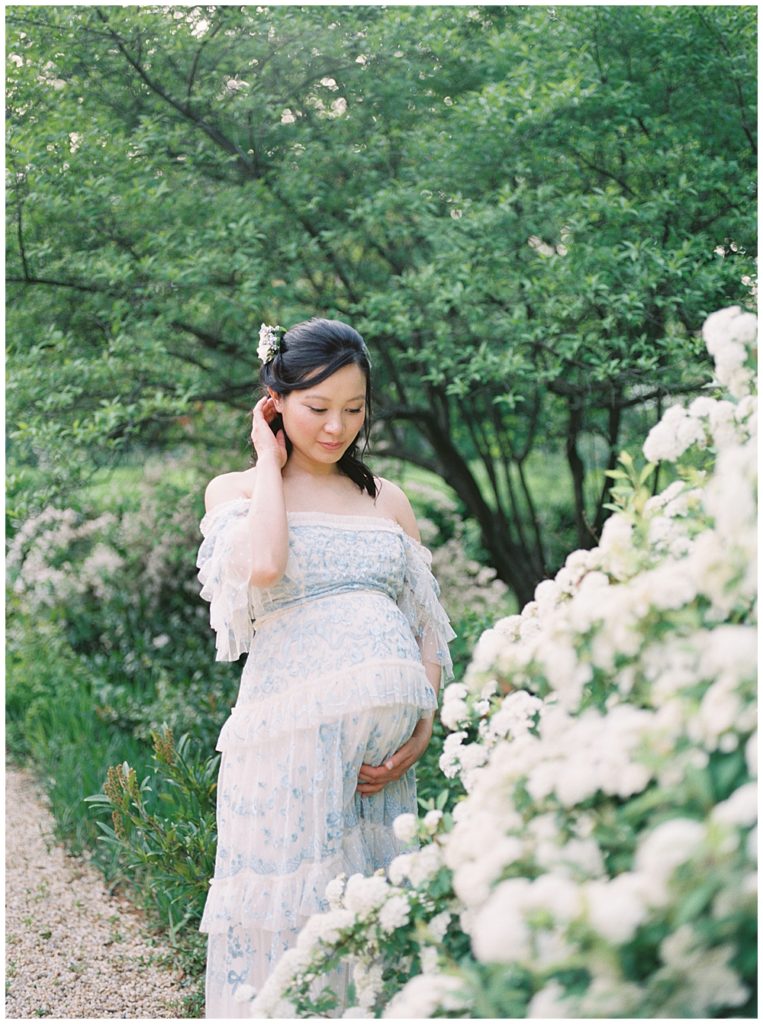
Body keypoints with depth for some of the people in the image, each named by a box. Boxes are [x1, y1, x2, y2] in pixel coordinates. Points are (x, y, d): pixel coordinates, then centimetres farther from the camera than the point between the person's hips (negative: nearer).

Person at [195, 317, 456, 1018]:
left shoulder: (387, 499, 16)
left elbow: (426, 623, 14)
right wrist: (271, 459, -1)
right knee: (289, 898, 1)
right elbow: (261, 567, -16)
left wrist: (424, 730, 0)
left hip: (390, 729, 3)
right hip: (293, 728, -3)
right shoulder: (235, 489, 7)